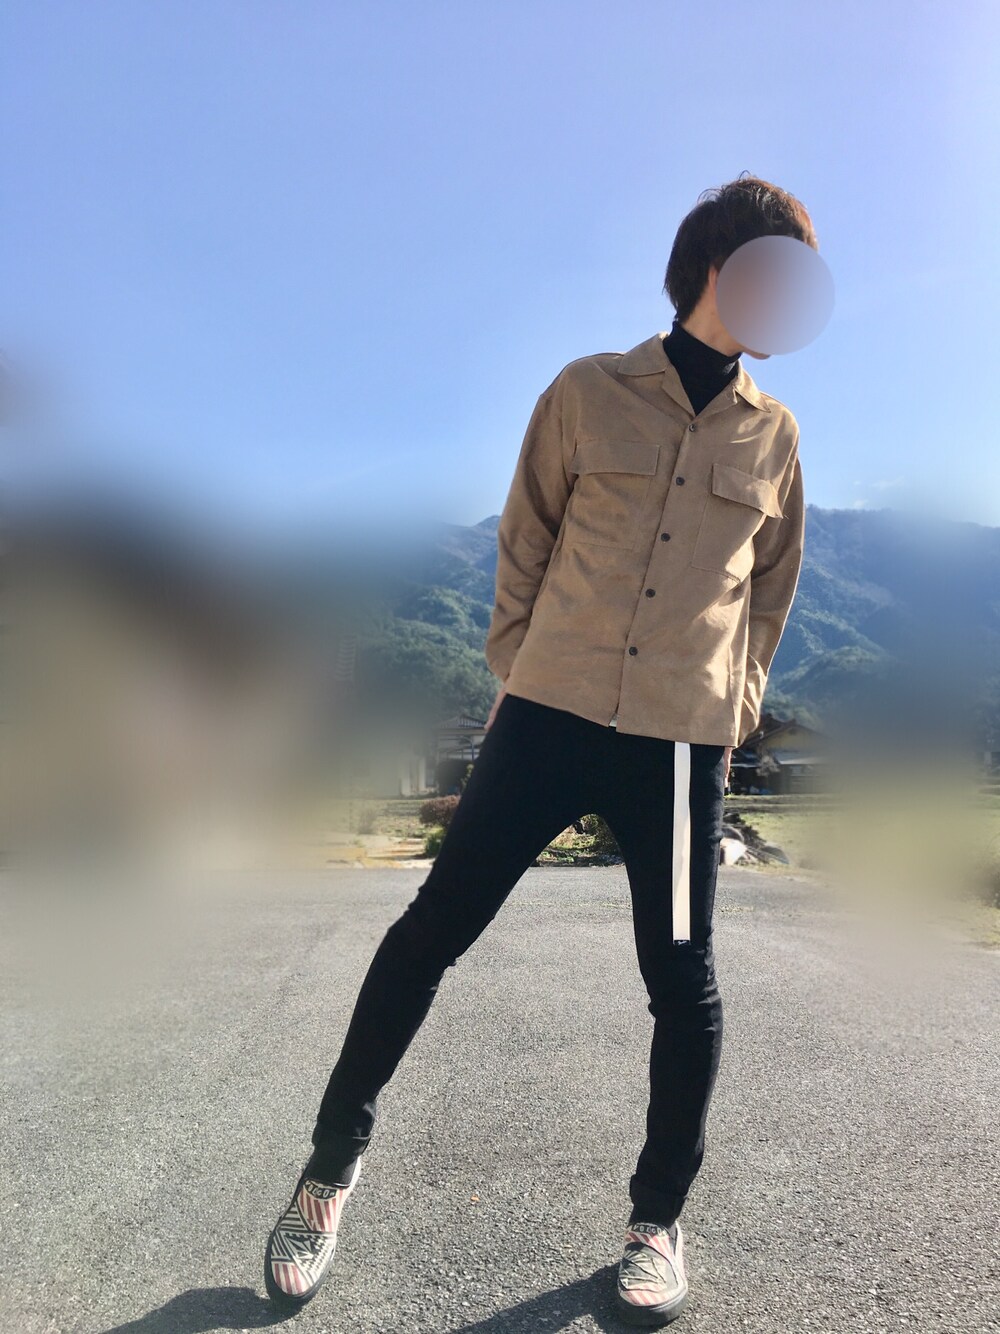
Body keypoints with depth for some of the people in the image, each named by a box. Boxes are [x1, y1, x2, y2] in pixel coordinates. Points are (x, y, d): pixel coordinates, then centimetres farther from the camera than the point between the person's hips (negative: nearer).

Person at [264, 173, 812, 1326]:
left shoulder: (773, 432, 12)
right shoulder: (587, 392, 4)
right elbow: (523, 546, 8)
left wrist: (734, 705, 12)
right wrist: (517, 673, 5)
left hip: (683, 741, 2)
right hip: (549, 717, -1)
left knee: (682, 982, 6)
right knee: (432, 930, 1)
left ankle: (659, 1221, 29)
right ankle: (332, 1166, 24)